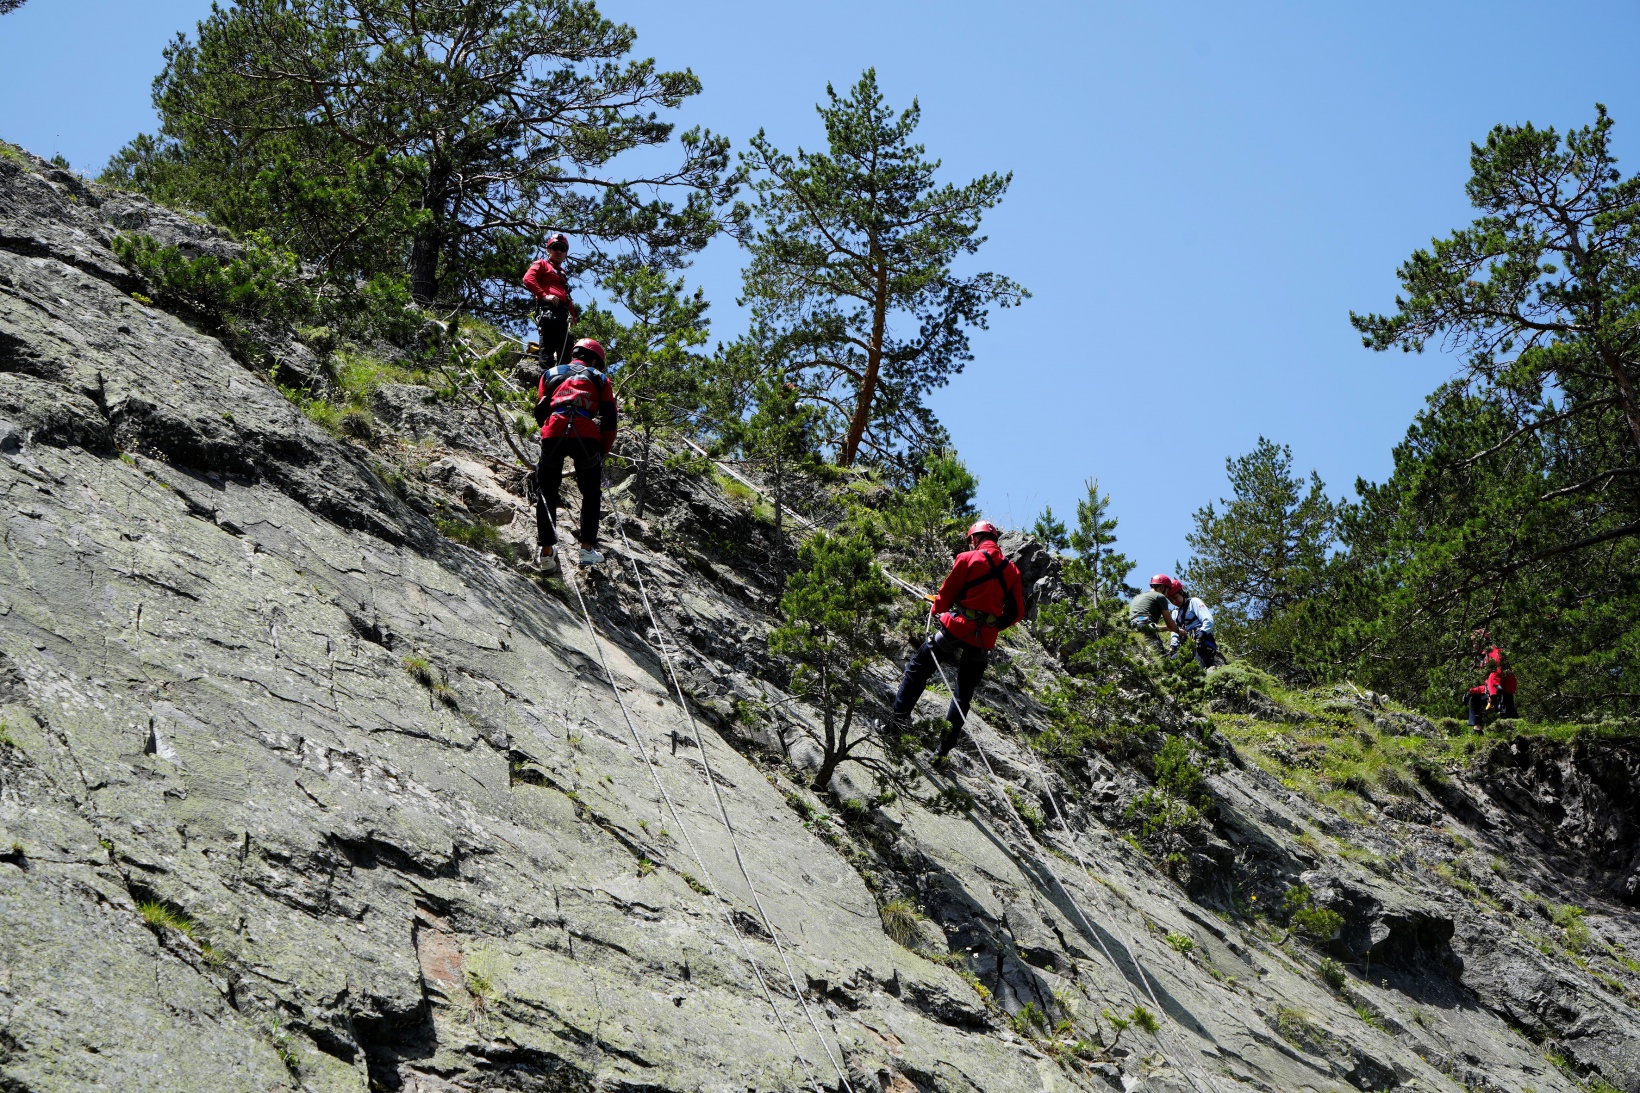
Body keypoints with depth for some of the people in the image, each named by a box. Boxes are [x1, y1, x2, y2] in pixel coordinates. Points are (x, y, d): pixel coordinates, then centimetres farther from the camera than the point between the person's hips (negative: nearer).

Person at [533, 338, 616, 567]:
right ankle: (587, 548, 7)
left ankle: (546, 550, 11)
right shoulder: (600, 379, 22)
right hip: (587, 437, -1)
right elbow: (609, 419, 13)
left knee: (547, 492, 17)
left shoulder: (550, 374, 26)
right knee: (591, 493, 17)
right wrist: (603, 451, 21)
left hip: (553, 436, 1)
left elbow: (540, 412, 21)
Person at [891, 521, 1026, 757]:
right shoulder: (1011, 570, 9)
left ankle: (899, 717, 4)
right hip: (985, 641, 4)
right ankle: (945, 745, 14)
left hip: (958, 629, -4)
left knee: (918, 669, 12)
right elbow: (1017, 612, 11)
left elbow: (946, 594, 0)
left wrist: (936, 612, 20)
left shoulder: (968, 559, -4)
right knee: (964, 694, 15)